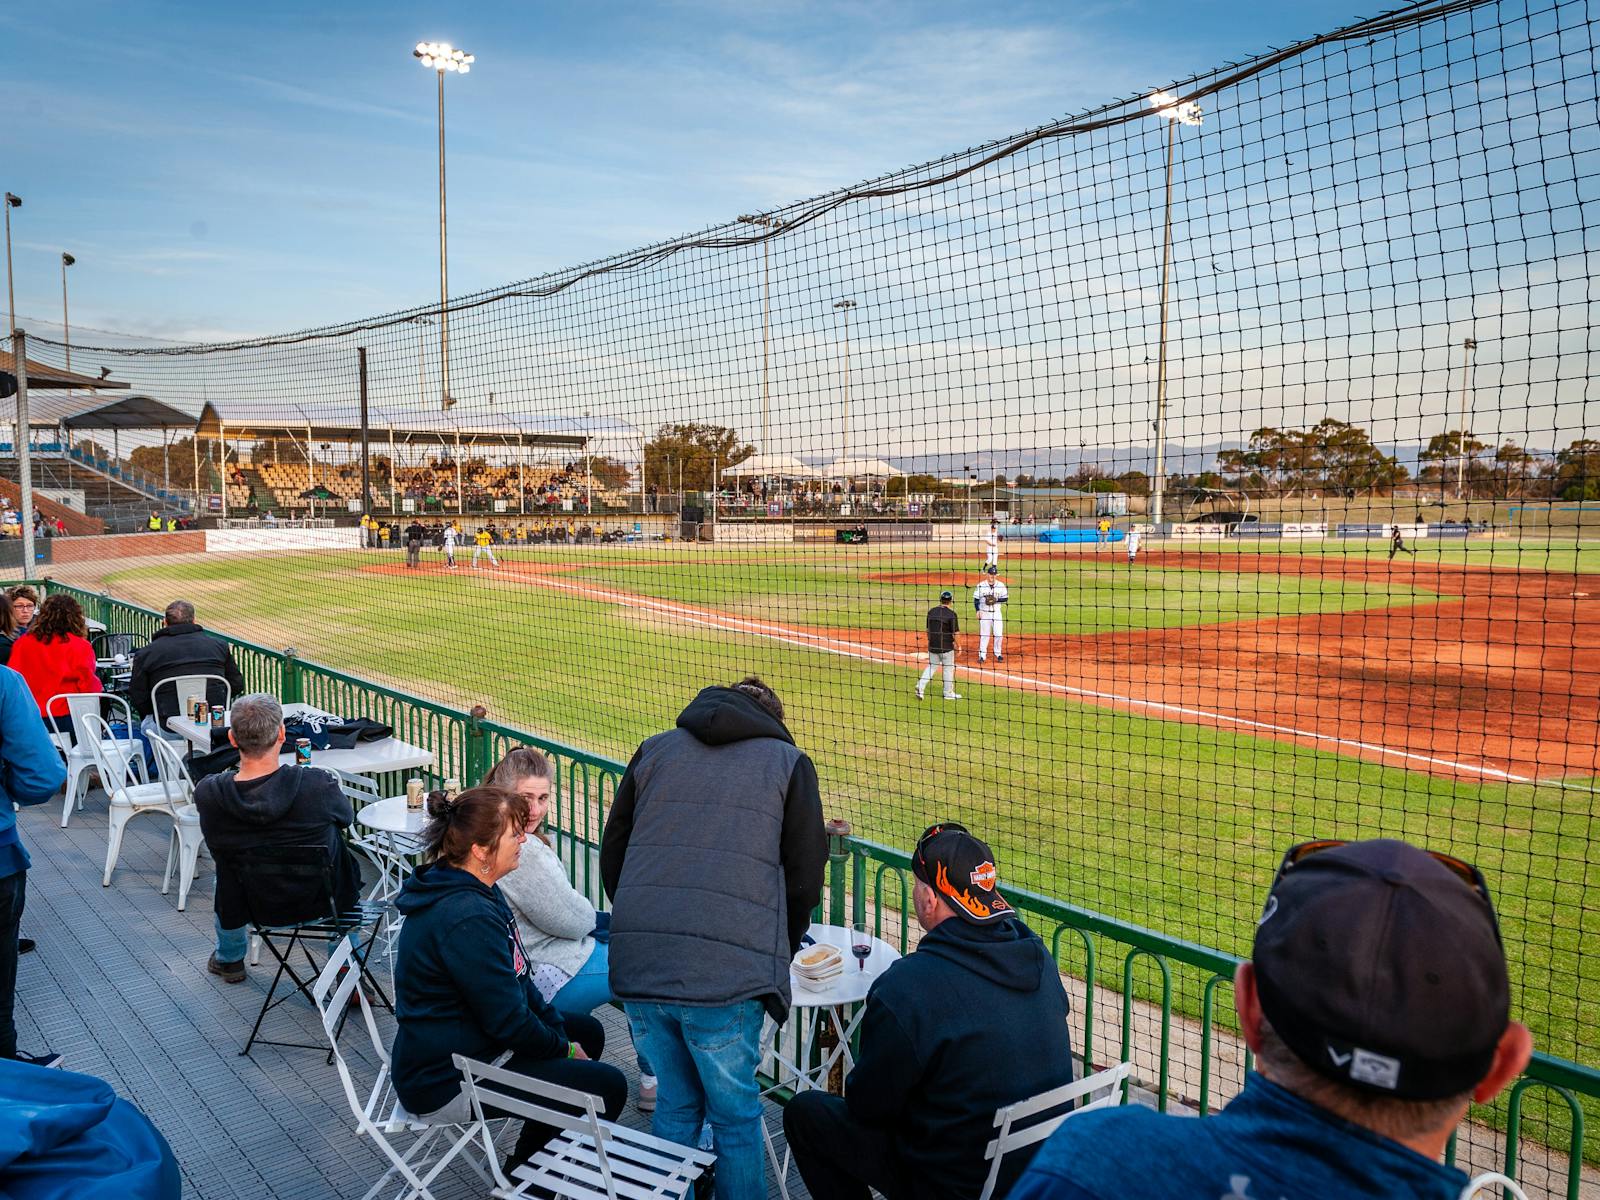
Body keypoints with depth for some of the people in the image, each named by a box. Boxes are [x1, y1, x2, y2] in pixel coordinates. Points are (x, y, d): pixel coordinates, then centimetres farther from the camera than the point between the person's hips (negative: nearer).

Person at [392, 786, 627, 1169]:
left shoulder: (480, 892, 3)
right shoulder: (467, 919, -30)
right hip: (444, 1086, -11)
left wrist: (560, 1032, 4)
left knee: (588, 1032, 21)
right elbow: (508, 1020, -24)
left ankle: (527, 1162, 30)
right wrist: (565, 1049, -8)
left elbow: (518, 981, 11)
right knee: (608, 1086, -11)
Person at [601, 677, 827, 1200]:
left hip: (637, 965, 4)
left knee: (675, 1103, 21)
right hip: (727, 975, -3)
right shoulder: (788, 762, 7)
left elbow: (611, 857, 16)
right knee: (736, 1116, 13)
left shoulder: (654, 750, 15)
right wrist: (774, 957, 20)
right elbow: (804, 879, 6)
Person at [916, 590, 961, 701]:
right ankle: (948, 693, 17)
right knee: (948, 668, 9)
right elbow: (955, 632, -13)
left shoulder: (931, 611, 3)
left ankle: (921, 686, 0)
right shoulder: (951, 614, -13)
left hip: (933, 645, 5)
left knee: (931, 666, 17)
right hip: (946, 646, -5)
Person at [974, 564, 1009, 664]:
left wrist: (996, 600, -16)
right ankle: (982, 655, 11)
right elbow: (976, 599, -1)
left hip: (997, 613, 1)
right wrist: (978, 610, -12)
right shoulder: (981, 585, -3)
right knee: (984, 634, 3)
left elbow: (1005, 598, 1)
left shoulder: (1001, 585, 1)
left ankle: (998, 653, 17)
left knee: (999, 634, 0)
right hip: (984, 613, -1)